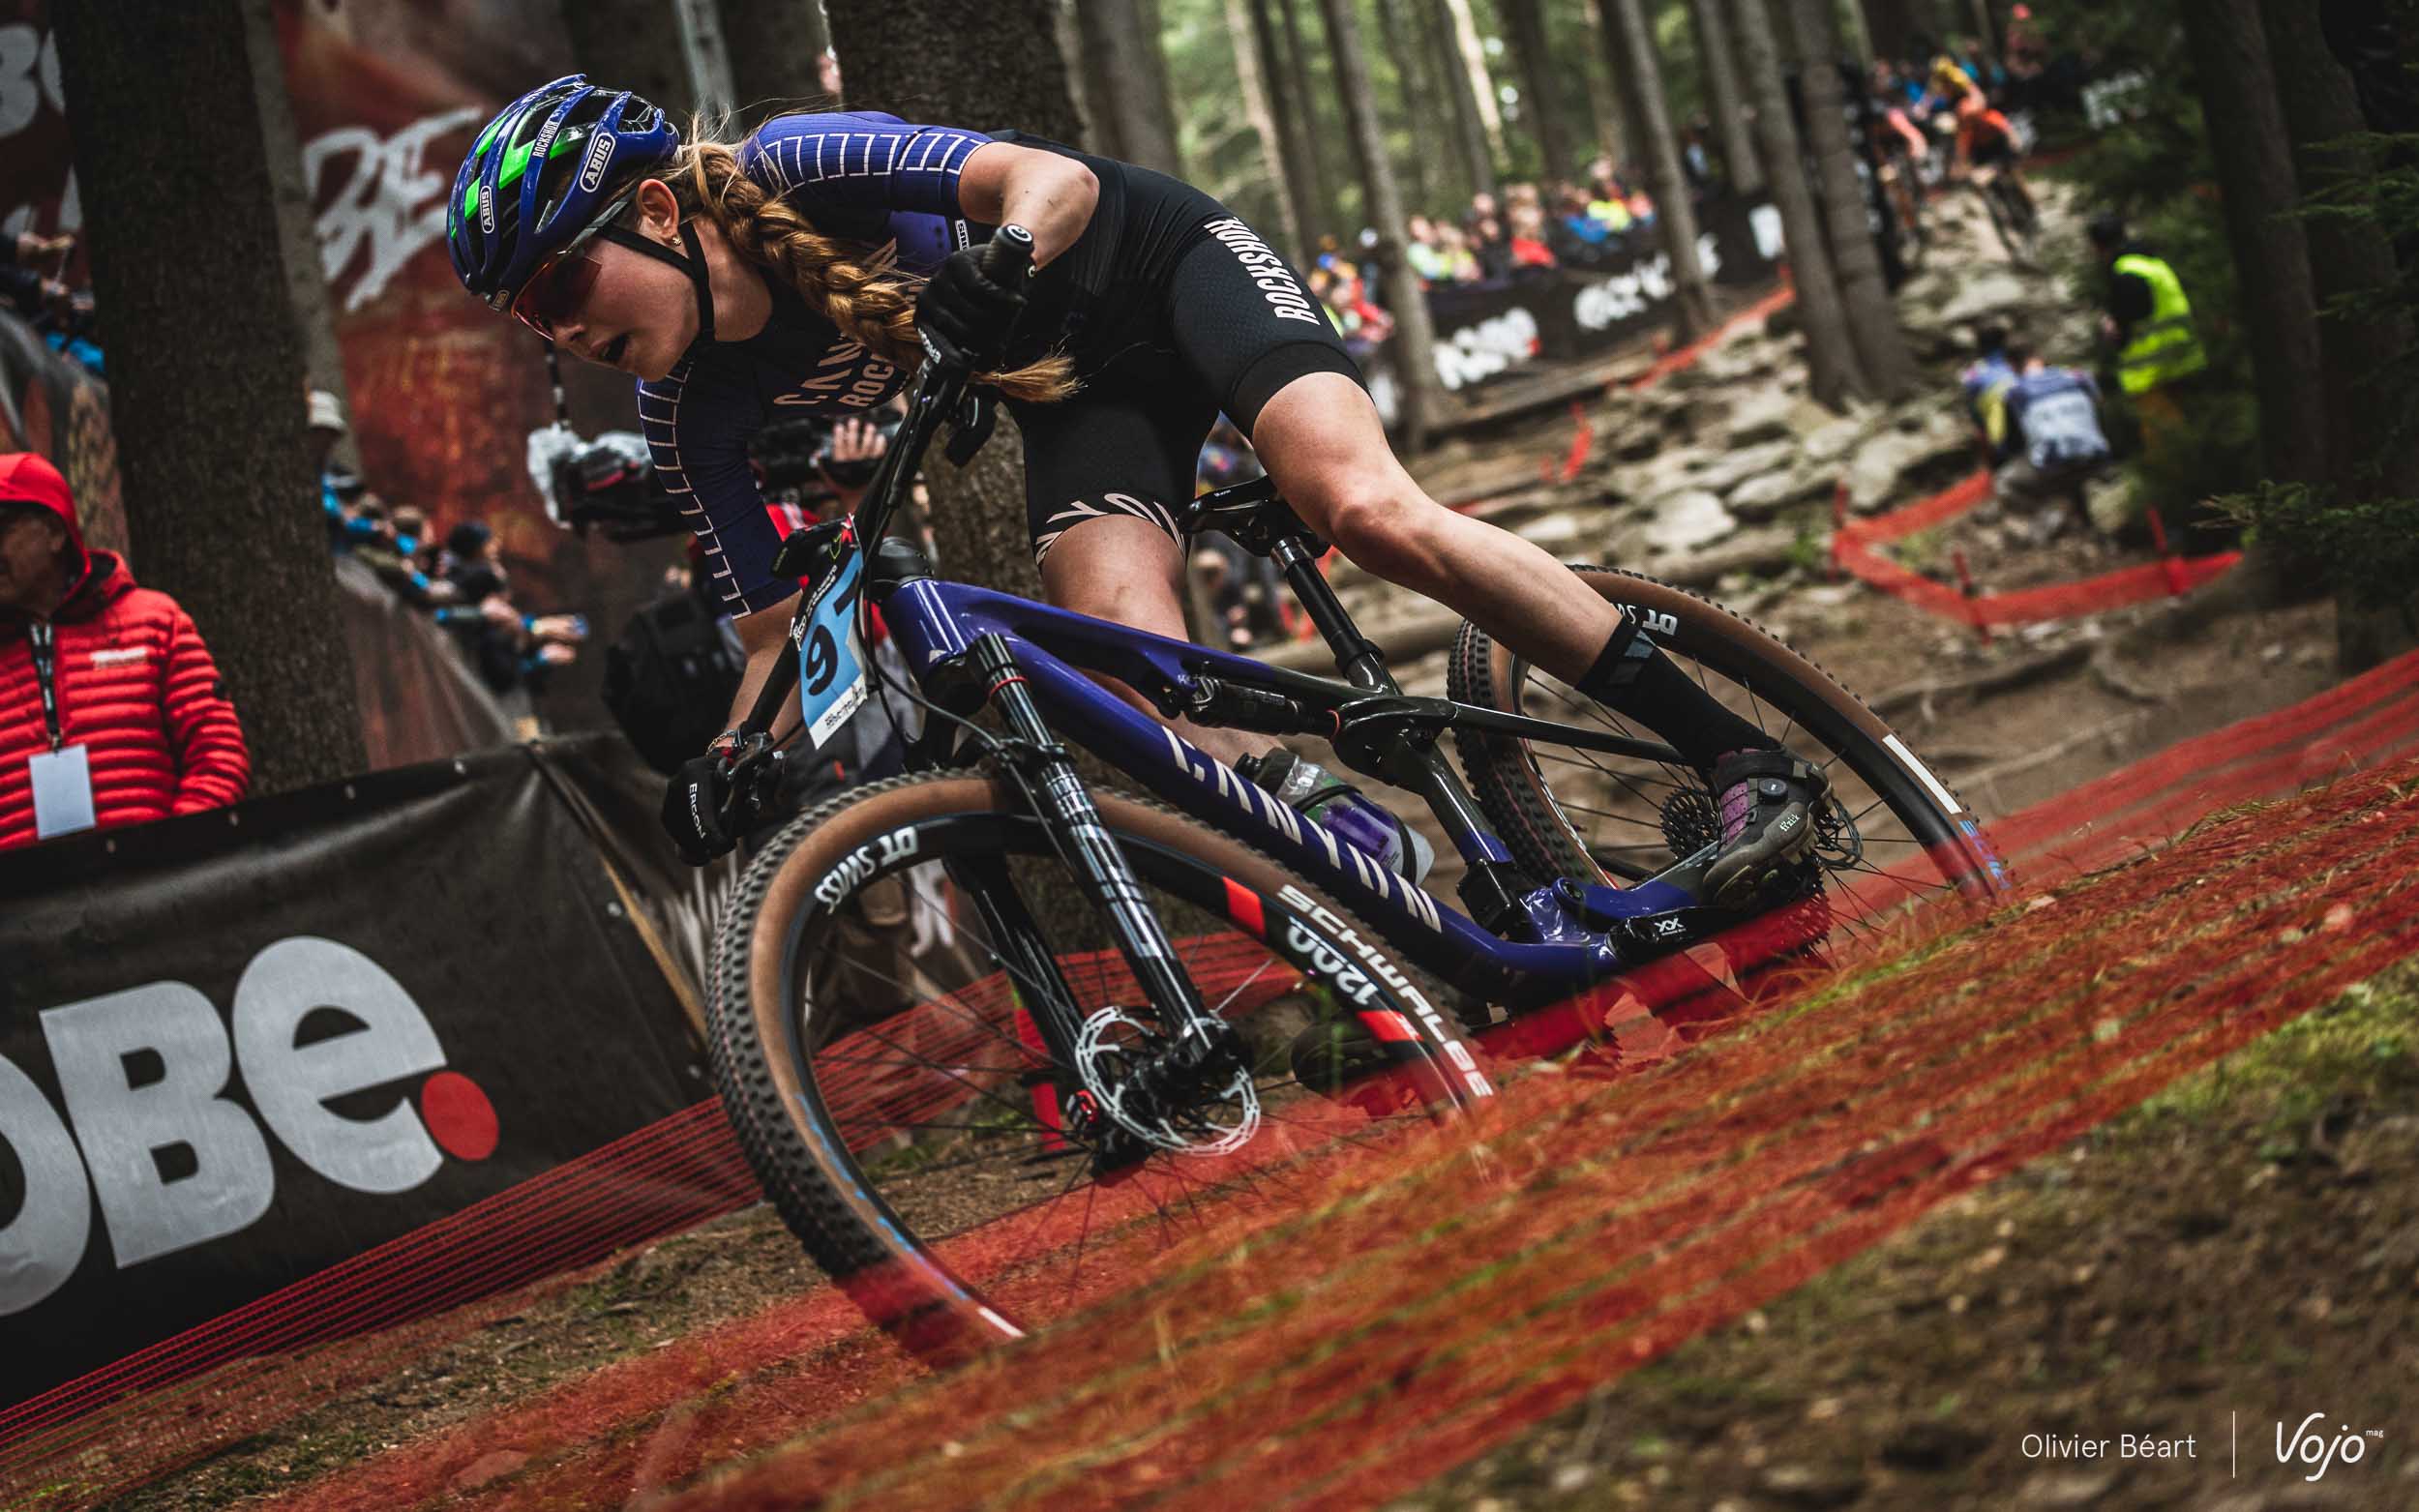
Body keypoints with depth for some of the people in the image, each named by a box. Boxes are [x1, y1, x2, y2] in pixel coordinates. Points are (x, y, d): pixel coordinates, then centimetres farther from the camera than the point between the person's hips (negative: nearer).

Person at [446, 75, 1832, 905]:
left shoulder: (798, 168, -26)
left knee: (1367, 510, -27)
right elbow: (779, 628, -3)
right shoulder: (696, 407, -10)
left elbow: (1052, 179, -30)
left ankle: (1747, 759, -19)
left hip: (1160, 261, -5)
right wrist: (730, 764, -19)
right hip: (1073, 390, 5)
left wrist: (997, 262, -51)